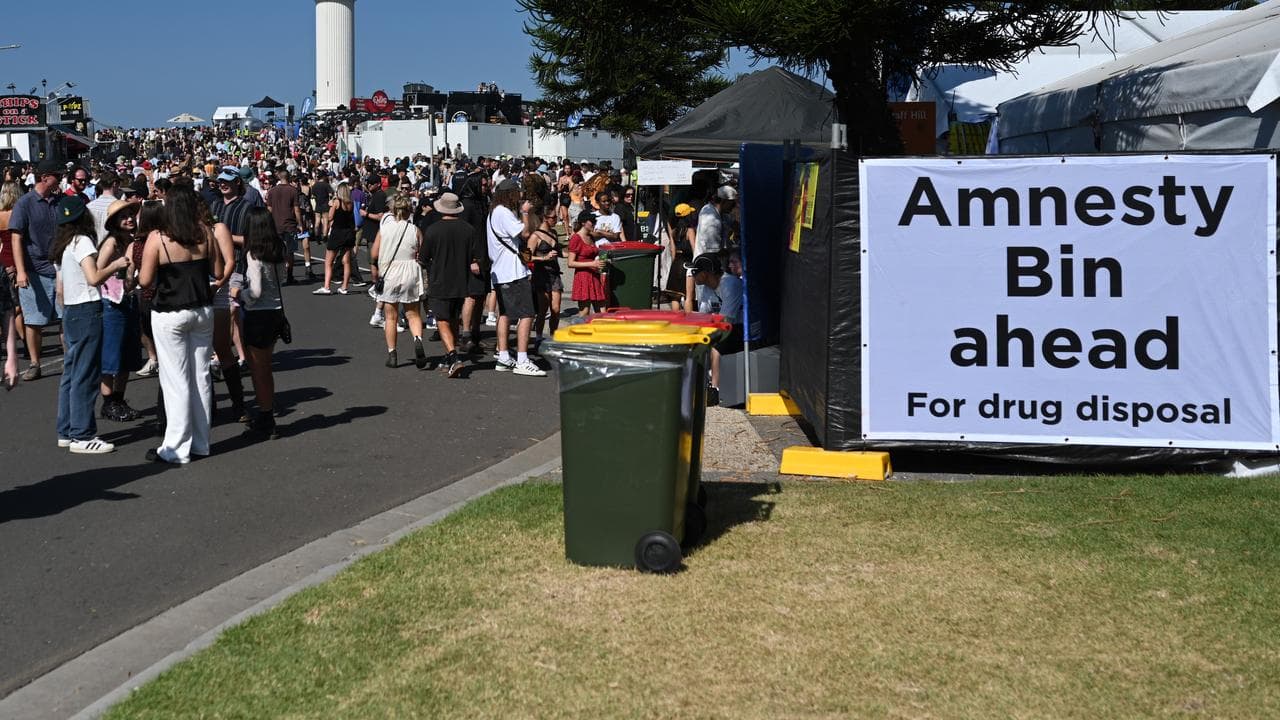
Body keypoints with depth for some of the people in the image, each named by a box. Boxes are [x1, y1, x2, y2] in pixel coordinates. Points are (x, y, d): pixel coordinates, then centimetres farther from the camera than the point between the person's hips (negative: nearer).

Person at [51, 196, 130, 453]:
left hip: (70, 311, 9)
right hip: (87, 311, -9)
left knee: (71, 372, 13)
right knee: (85, 375, -6)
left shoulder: (59, 246, 15)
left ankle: (66, 432, 18)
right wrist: (115, 265, -8)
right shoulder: (82, 241, -11)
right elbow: (94, 278, -22)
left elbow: (60, 288, 18)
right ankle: (82, 436, -4)